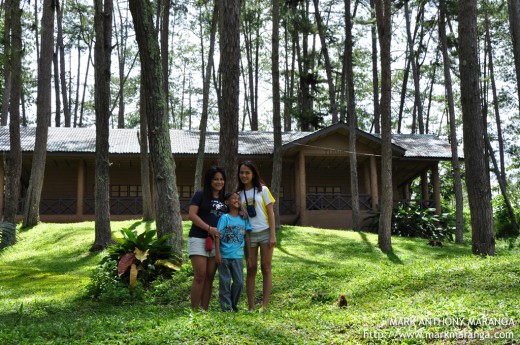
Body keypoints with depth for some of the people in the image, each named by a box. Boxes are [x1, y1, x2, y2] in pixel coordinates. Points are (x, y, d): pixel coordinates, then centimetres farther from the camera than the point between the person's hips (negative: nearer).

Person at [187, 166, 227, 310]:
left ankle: (204, 310, 11)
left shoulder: (224, 199, 16)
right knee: (200, 276, -10)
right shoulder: (200, 195, 0)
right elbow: (192, 215, -9)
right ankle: (194, 310, -4)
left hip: (216, 241, 5)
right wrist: (209, 228, -16)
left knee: (210, 277, 5)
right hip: (199, 239, -5)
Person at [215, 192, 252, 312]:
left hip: (238, 256, 3)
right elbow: (218, 235, -7)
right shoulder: (224, 217, -3)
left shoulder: (244, 218, 7)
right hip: (224, 256, -3)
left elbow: (247, 236, 8)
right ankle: (226, 307, 12)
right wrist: (218, 252, -14)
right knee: (225, 282, 3)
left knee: (239, 282, 2)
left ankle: (234, 304, 21)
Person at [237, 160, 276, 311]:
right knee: (251, 269, 3)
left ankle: (264, 305, 2)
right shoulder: (239, 194, 8)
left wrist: (273, 235, -8)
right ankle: (251, 307, 6)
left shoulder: (262, 190, 1)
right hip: (248, 235, 2)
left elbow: (270, 212, -1)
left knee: (266, 269, -1)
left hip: (265, 233, -2)